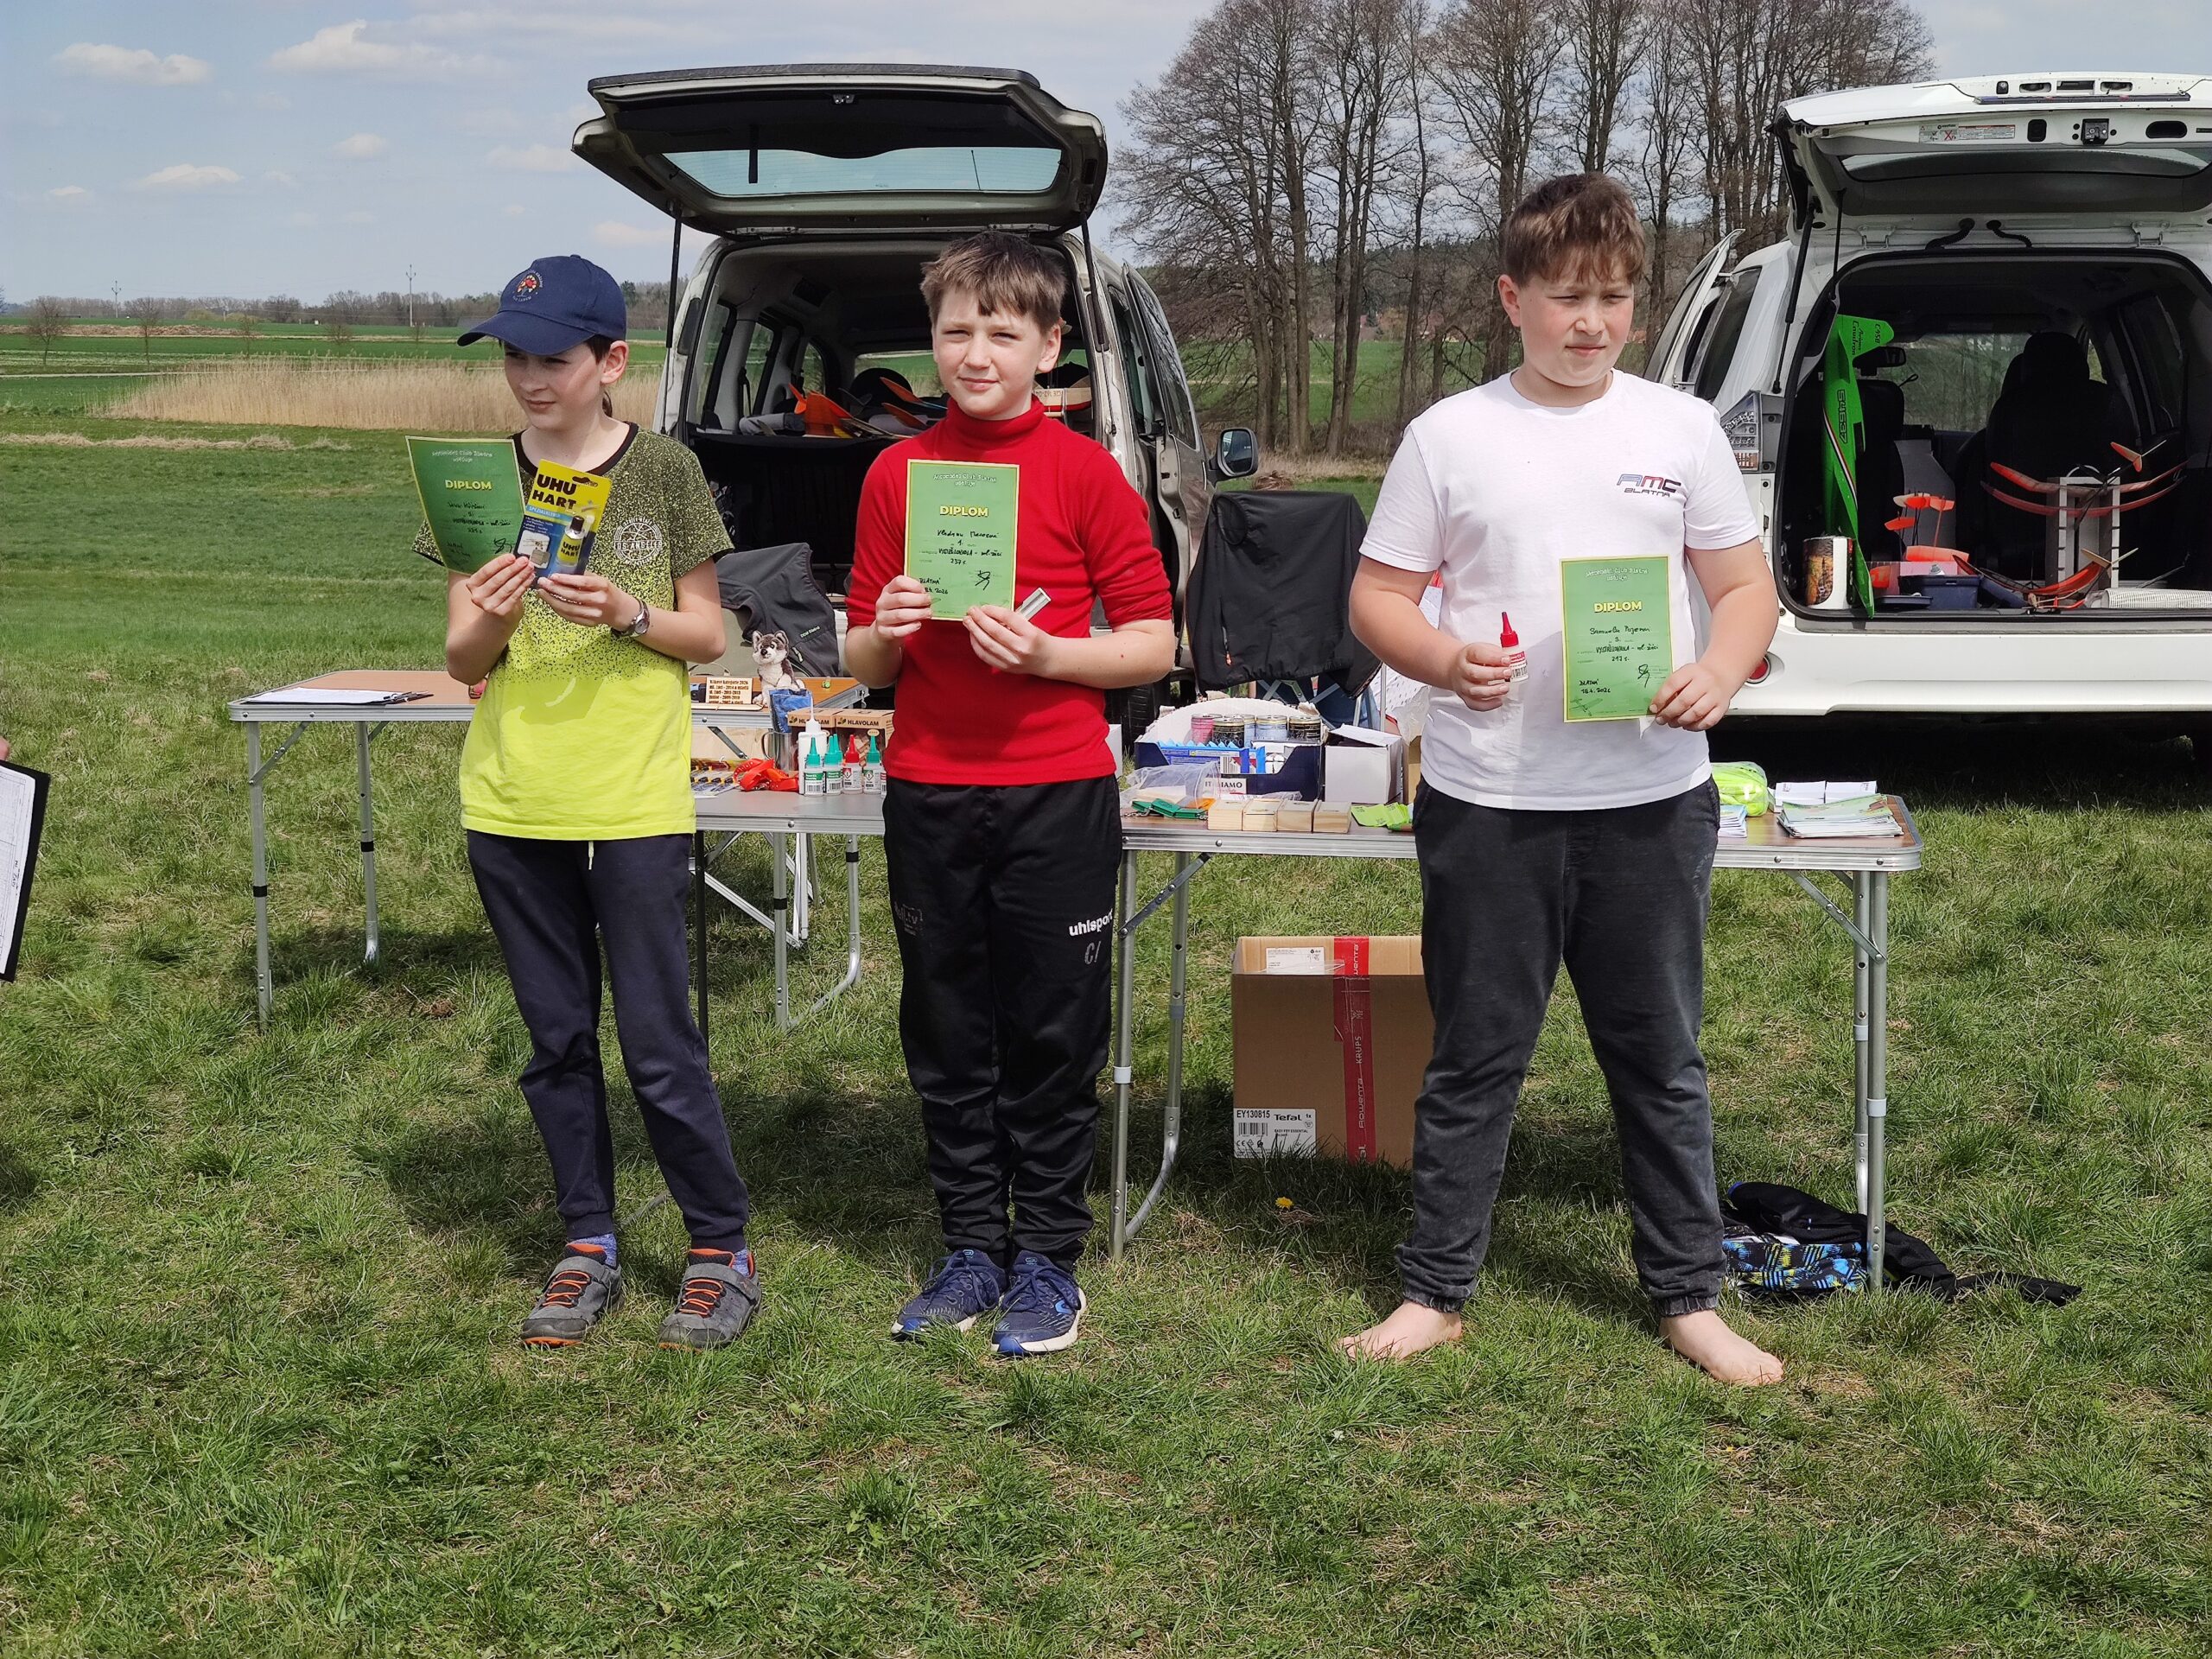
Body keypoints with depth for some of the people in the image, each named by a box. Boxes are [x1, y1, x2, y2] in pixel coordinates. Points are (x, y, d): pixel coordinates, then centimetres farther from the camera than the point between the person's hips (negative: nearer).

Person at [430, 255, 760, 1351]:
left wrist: (627, 614, -17)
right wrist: (490, 619, -18)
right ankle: (588, 1248, 24)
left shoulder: (663, 471, -2)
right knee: (557, 1040, 11)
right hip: (511, 805, 3)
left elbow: (708, 633, 2)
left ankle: (722, 1250, 14)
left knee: (659, 1043, 0)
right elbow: (460, 660, 4)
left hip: (635, 802, -3)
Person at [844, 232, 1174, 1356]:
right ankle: (971, 1246, 24)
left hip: (1057, 795, -3)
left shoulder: (1085, 472, -2)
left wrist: (1044, 652, -17)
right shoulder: (895, 475, 6)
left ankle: (1048, 1257, 19)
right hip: (927, 795, 3)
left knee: (1054, 1036, 5)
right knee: (946, 1035, 10)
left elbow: (1153, 645, -2)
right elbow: (864, 662, 10)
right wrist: (884, 633, -11)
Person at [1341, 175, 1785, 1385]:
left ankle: (1689, 1296, 25)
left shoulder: (1680, 428, 5)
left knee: (1661, 1057, 12)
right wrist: (1447, 661, -17)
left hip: (1652, 797, 1)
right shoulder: (1449, 436, 1)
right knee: (1475, 1059, 9)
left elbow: (1745, 585, 9)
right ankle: (1434, 1293, 22)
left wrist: (1719, 673, -12)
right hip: (1488, 802, -1)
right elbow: (1376, 599, 3)